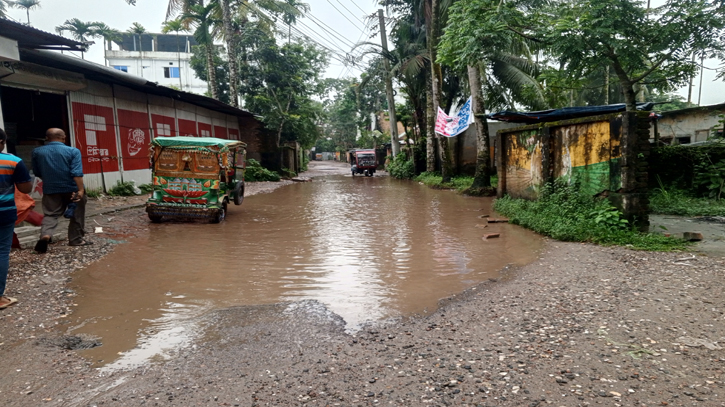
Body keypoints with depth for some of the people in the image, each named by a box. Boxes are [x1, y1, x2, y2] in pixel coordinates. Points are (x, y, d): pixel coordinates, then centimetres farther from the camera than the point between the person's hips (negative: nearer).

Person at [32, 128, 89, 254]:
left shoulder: (37, 152, 3)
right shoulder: (73, 151, -9)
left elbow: (37, 173, 13)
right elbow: (76, 172, -17)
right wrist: (80, 189, -18)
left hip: (50, 190, 2)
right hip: (72, 188, -2)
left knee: (50, 215, 7)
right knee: (76, 215, 12)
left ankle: (45, 235, -17)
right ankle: (75, 239, 16)